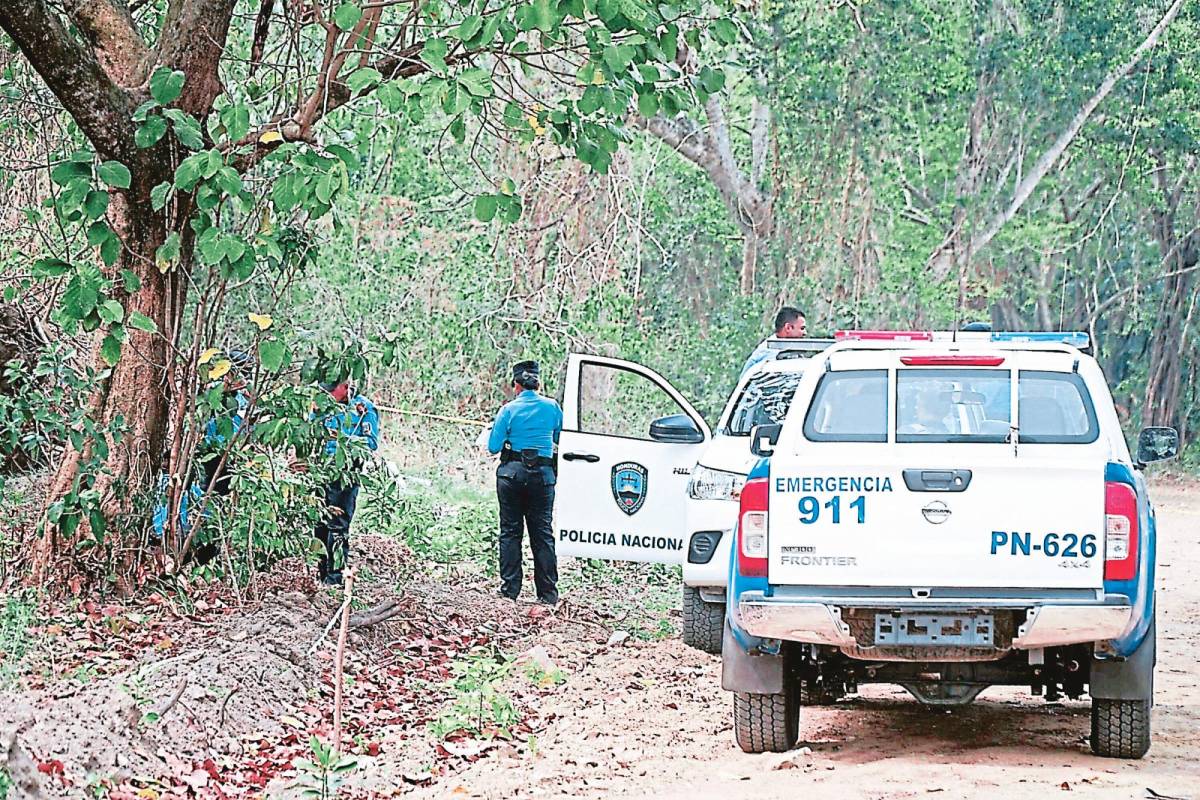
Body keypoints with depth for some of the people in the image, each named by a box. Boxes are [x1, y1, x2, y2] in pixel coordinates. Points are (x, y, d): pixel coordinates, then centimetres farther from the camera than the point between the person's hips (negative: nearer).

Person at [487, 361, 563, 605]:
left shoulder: (509, 410, -5)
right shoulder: (552, 408, 2)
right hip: (543, 474, 2)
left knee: (510, 532, 6)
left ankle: (510, 589, 4)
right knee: (542, 532, 7)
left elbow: (494, 447, -5)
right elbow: (560, 439, 15)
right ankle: (548, 592, 4)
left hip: (512, 473, -2)